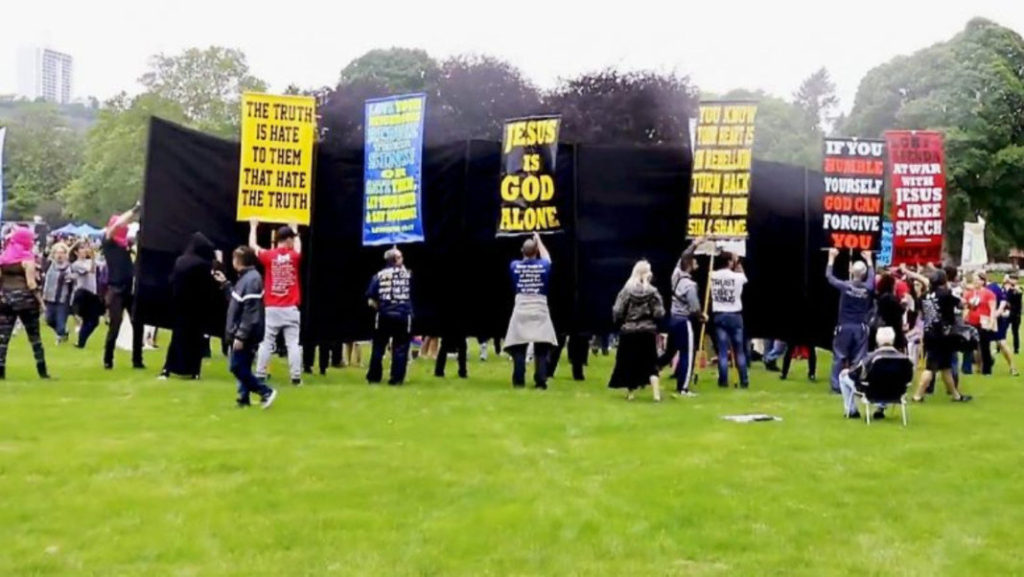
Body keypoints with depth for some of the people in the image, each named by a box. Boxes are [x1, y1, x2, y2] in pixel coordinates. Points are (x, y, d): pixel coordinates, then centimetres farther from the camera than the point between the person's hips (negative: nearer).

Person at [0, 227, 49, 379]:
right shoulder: (27, 258, -8)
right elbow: (31, 283, -15)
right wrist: (40, 300, -9)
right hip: (24, 299, -4)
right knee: (34, 335, 5)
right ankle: (42, 371, 6)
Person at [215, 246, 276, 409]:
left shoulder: (252, 280, -19)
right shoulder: (245, 278, 12)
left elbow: (251, 312, -23)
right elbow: (235, 300, 24)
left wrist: (241, 336, -24)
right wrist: (224, 284, 21)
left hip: (246, 335, -10)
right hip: (241, 333, 10)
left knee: (237, 367, -7)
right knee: (242, 368, 11)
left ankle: (266, 392, -3)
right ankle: (244, 398, 15)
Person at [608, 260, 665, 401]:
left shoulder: (626, 291, -7)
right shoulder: (652, 292, -7)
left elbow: (617, 312, -7)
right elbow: (659, 314, -9)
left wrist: (620, 324, 13)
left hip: (628, 331, 0)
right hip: (647, 332, 0)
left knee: (629, 362, 13)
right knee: (651, 363, 6)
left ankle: (630, 392, 19)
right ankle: (656, 394, -2)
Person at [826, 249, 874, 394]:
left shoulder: (845, 286, -11)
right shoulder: (868, 287, -4)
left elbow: (829, 276, 3)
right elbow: (872, 276, 19)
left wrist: (832, 258, 12)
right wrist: (868, 259, 31)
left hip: (844, 327, -2)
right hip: (860, 328, 2)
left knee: (839, 357, 6)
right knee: (859, 359, 4)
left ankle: (837, 385, 4)